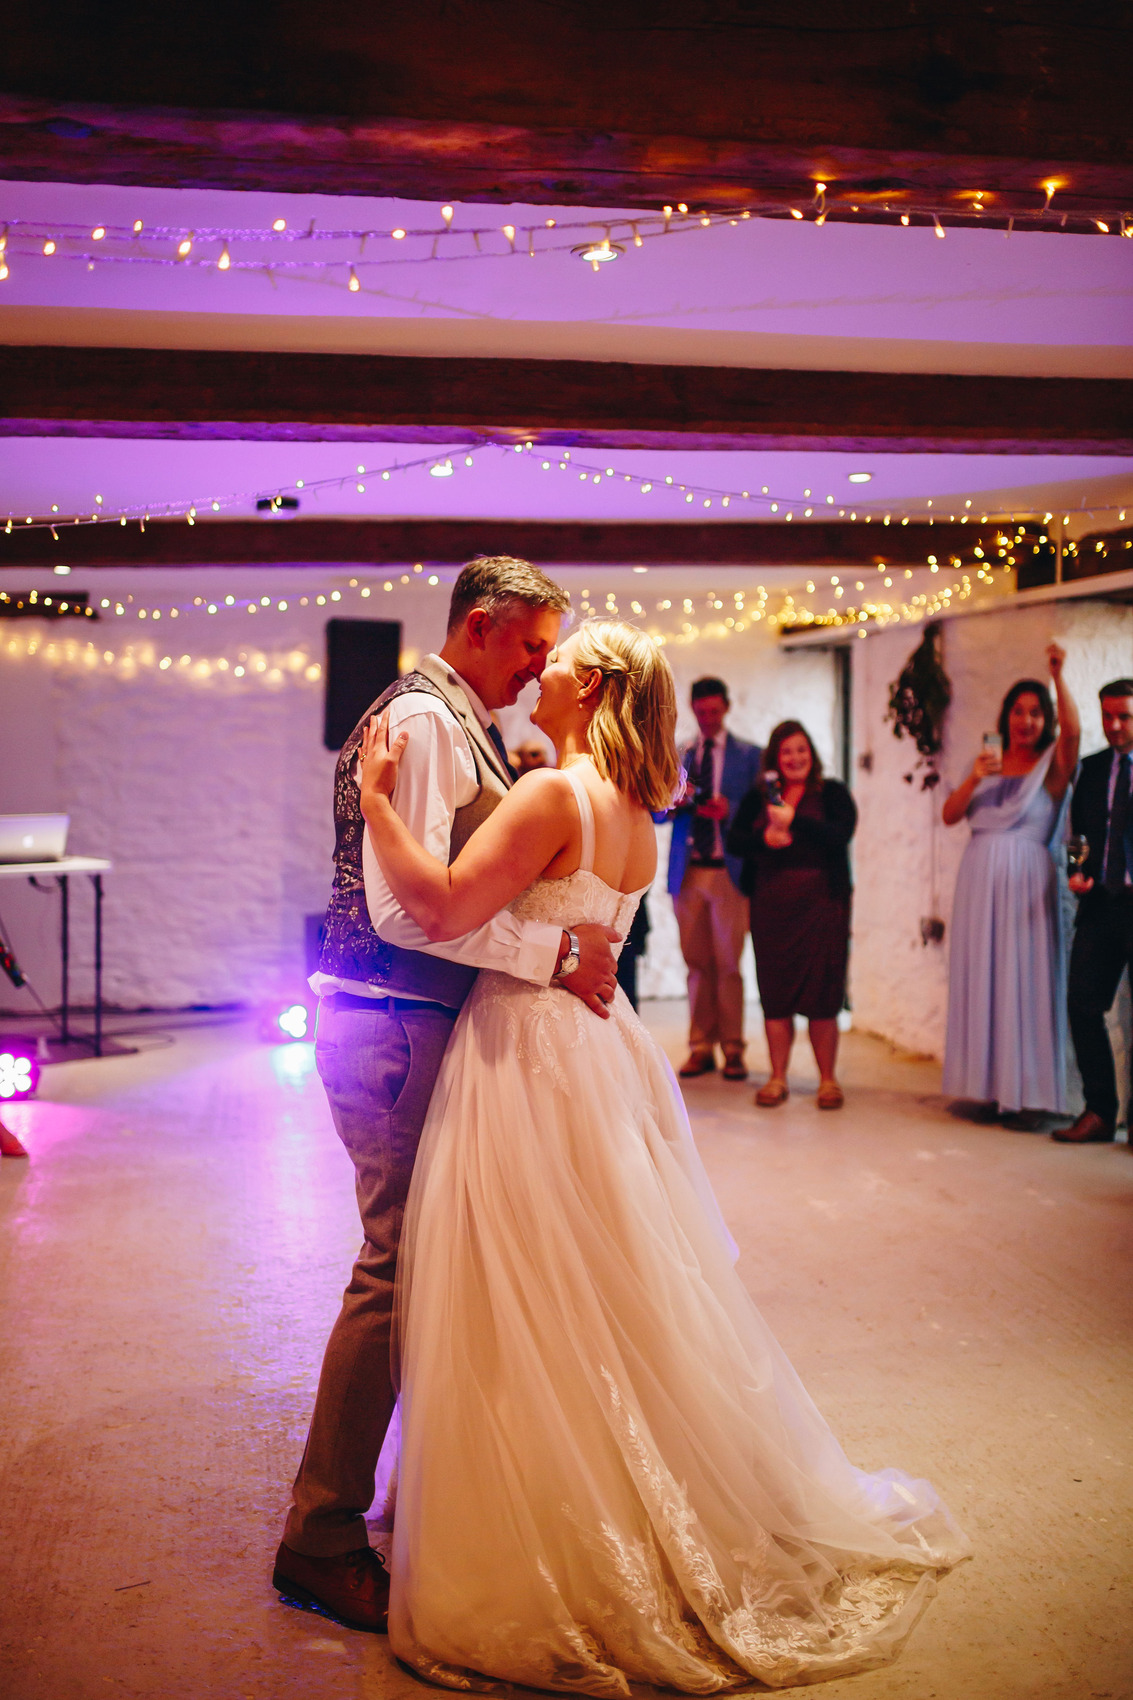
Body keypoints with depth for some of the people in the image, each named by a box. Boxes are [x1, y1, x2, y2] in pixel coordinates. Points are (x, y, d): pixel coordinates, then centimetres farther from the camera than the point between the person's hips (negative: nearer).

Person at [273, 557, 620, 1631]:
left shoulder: (460, 725, 17)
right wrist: (554, 951, -21)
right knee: (399, 1265, -6)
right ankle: (320, 1538, 4)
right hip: (395, 1028, -10)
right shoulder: (422, 719, -15)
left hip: (425, 1024, 10)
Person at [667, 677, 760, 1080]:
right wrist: (674, 800, -10)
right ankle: (701, 1048, 11)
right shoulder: (678, 756, 15)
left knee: (728, 964, -3)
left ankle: (732, 1050, 4)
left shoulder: (749, 755, 7)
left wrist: (729, 809, -17)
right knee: (696, 963, 4)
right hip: (687, 872, 3)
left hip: (728, 872, -3)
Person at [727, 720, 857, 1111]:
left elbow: (841, 834, -12)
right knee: (775, 993, 3)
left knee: (822, 994, -3)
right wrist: (764, 838, -13)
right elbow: (734, 841, 5)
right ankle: (777, 1078, 12)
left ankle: (827, 1079, 7)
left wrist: (794, 821, -18)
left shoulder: (831, 793, 5)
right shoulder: (758, 798, 12)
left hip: (820, 902, -2)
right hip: (770, 905, 3)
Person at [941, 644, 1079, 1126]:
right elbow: (949, 815, 7)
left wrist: (1058, 677, -26)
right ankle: (990, 1085, 11)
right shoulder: (989, 762, 15)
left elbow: (1071, 730, -19)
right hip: (980, 876, 4)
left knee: (1023, 977, -5)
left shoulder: (1051, 765, 3)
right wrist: (973, 779, -8)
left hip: (1025, 878, -4)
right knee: (981, 975, 4)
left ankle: (1028, 1093, -2)